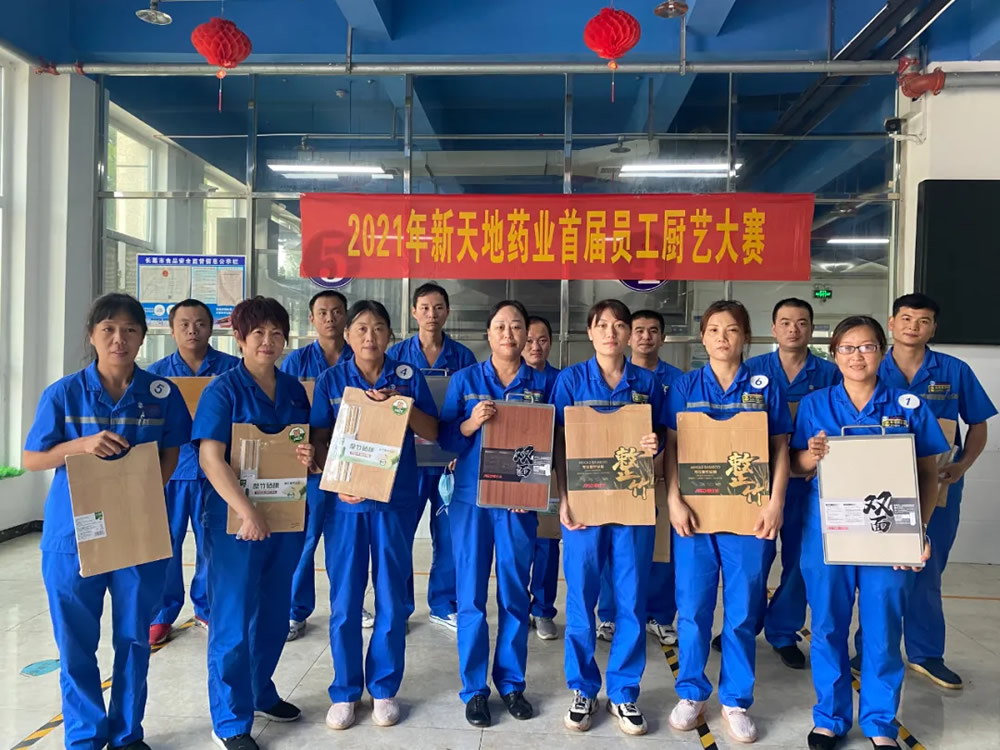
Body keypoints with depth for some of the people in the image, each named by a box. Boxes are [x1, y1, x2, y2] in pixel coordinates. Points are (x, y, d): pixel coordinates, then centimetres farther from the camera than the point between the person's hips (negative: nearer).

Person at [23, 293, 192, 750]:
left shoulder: (162, 394, -3)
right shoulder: (63, 393, -5)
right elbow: (31, 460, -1)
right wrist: (81, 445, -18)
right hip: (73, 534, 0)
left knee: (134, 638, 12)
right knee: (76, 643, 10)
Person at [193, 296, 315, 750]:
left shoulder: (294, 389, 7)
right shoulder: (223, 389, -9)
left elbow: (309, 445, 16)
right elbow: (210, 457, -18)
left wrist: (312, 458, -9)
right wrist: (247, 512, -28)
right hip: (235, 518, -6)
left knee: (274, 613, 17)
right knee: (234, 619, 2)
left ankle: (259, 692, 37)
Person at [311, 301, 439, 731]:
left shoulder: (408, 377, 1)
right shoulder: (331, 380, 2)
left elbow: (431, 433, -1)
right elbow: (319, 439, 0)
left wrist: (401, 403, -17)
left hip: (395, 500, 0)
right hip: (345, 500, 0)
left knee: (392, 597, 8)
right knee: (344, 598, 7)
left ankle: (384, 688, 24)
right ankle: (344, 691, 24)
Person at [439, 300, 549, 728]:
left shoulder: (541, 384, 4)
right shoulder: (464, 380, 2)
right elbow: (446, 440, 0)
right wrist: (472, 423, -19)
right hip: (471, 497, -1)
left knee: (514, 593, 8)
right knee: (471, 595, 4)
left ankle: (511, 682, 25)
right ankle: (474, 688, 18)